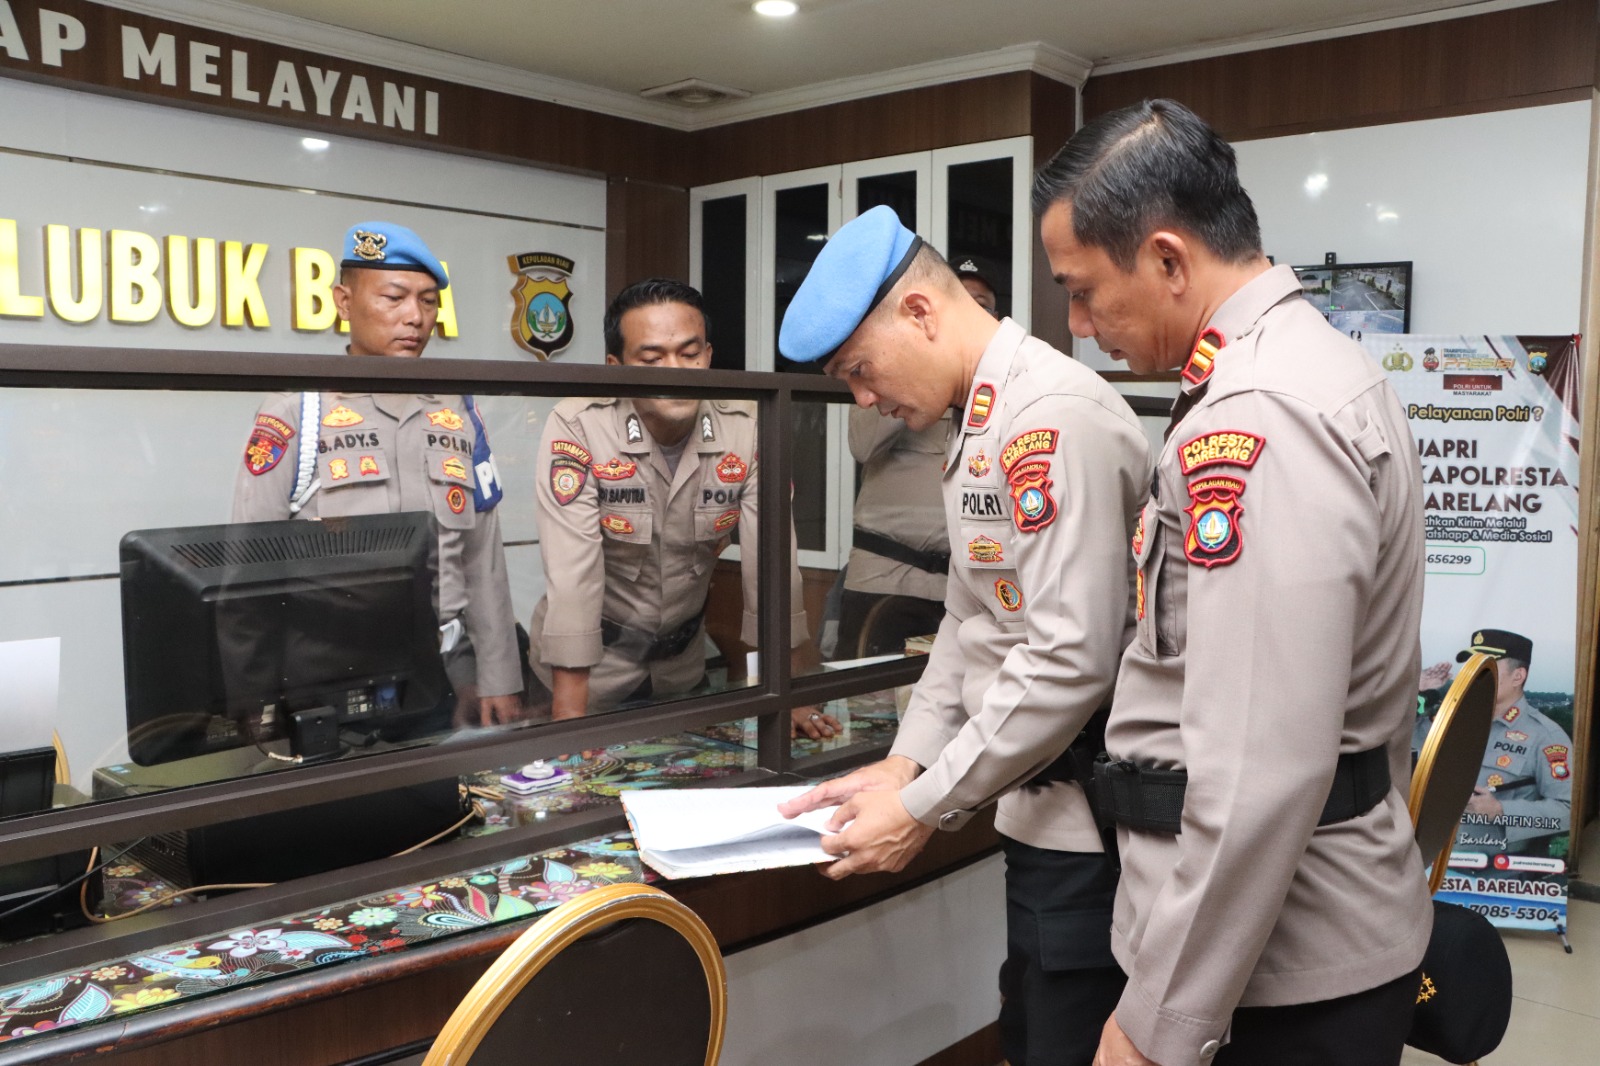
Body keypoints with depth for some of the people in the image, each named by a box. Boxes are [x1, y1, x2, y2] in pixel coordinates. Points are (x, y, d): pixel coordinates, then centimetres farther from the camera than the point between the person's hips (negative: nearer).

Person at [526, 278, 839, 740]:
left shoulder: (748, 429, -15)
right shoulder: (577, 427, -25)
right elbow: (573, 575, -29)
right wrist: (569, 719, -32)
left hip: (683, 658, 3)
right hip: (594, 659, -3)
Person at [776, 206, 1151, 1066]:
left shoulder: (1053, 416, -20)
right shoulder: (977, 425, 12)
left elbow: (1070, 660, -24)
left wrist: (923, 809, -17)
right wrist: (905, 763, 8)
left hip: (1089, 825, -9)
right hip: (1045, 810, 9)